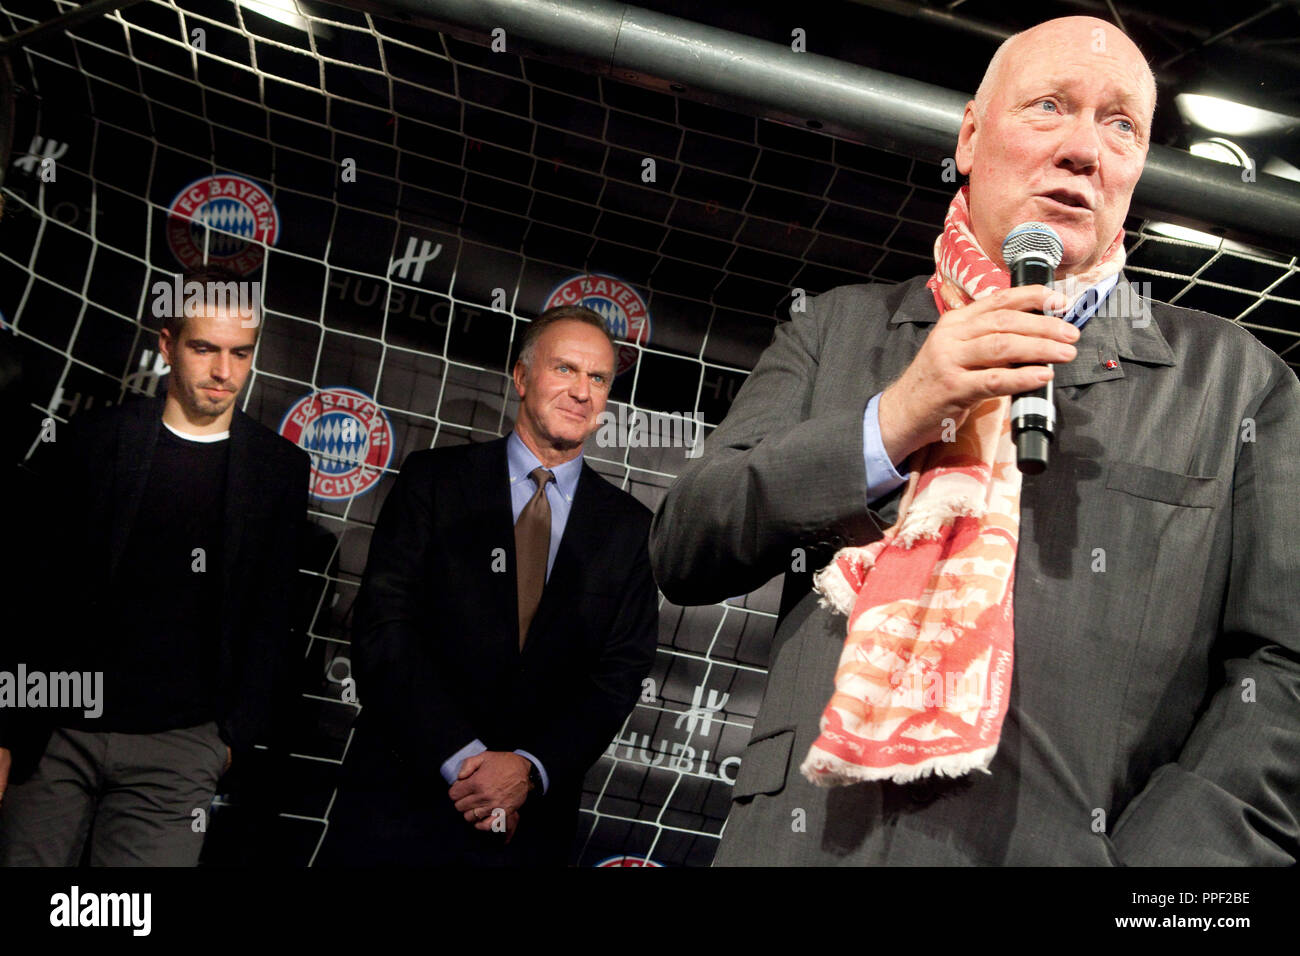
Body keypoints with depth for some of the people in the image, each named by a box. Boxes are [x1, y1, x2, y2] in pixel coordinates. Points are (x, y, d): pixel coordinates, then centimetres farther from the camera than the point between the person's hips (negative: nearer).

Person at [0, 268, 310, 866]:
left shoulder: (280, 468, 4)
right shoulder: (89, 440, 3)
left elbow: (271, 616, 5)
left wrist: (235, 735, -1)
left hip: (178, 747, -1)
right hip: (55, 731, 1)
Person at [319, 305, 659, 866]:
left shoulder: (629, 528, 4)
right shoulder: (432, 479, -1)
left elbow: (620, 672, -1)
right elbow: (383, 627, -8)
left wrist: (530, 769, -15)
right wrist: (461, 758, -16)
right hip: (404, 794, -1)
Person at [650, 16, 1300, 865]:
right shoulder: (837, 331, 7)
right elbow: (681, 555, 0)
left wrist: (1157, 855, -17)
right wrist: (891, 421, -12)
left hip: (1075, 846, 0)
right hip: (810, 835, 1)